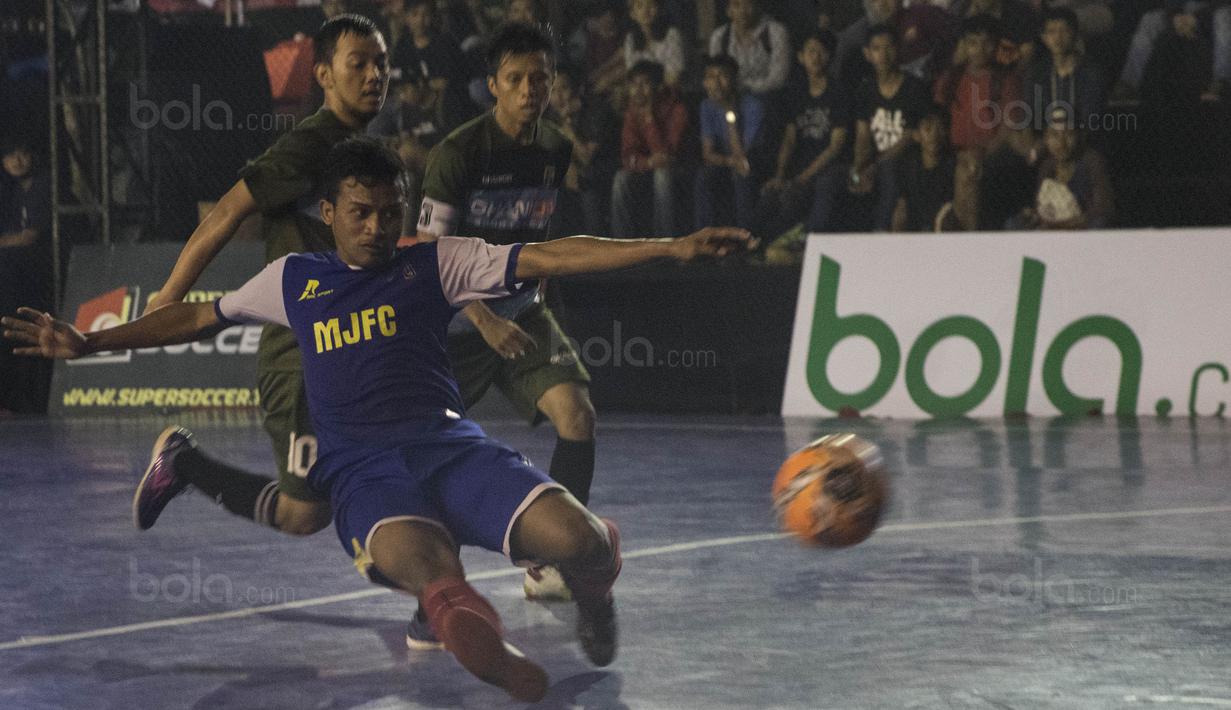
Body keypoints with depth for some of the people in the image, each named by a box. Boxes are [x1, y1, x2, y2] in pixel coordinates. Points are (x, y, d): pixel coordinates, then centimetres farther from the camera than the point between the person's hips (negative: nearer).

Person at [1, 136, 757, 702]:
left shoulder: (435, 261, 12)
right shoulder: (293, 278, 19)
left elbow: (546, 257, 2)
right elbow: (202, 316, 31)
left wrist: (670, 248, -8)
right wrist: (89, 343, 29)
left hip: (450, 443, 1)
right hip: (362, 471, -1)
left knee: (575, 541, -23)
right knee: (432, 574, -39)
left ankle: (592, 587, 10)